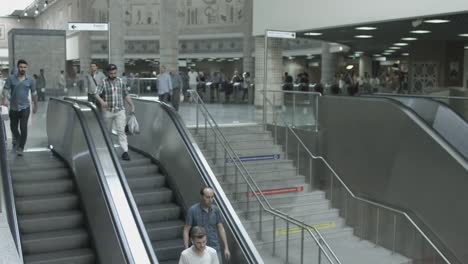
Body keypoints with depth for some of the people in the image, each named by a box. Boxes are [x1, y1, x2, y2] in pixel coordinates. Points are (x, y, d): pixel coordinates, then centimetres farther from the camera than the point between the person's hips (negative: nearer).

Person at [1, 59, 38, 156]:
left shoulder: (31, 80, -1)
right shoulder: (11, 78, -2)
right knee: (13, 126, 14)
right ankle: (16, 138, 46)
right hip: (13, 107, 1)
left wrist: (35, 105, 13)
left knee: (23, 127, -9)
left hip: (25, 107, -1)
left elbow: (34, 93, 8)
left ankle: (20, 147, 2)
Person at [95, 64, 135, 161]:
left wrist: (132, 105, 8)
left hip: (120, 110, 1)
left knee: (121, 130, -9)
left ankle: (125, 152, -13)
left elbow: (126, 95, 14)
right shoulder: (103, 83, -4)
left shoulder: (120, 81, 7)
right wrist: (101, 101, -34)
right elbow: (96, 94, -15)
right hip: (108, 111, -1)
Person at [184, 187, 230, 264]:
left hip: (215, 248, 3)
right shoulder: (193, 210, -13)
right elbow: (186, 230, -8)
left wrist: (226, 248, -1)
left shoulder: (216, 209, -1)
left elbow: (221, 229, 3)